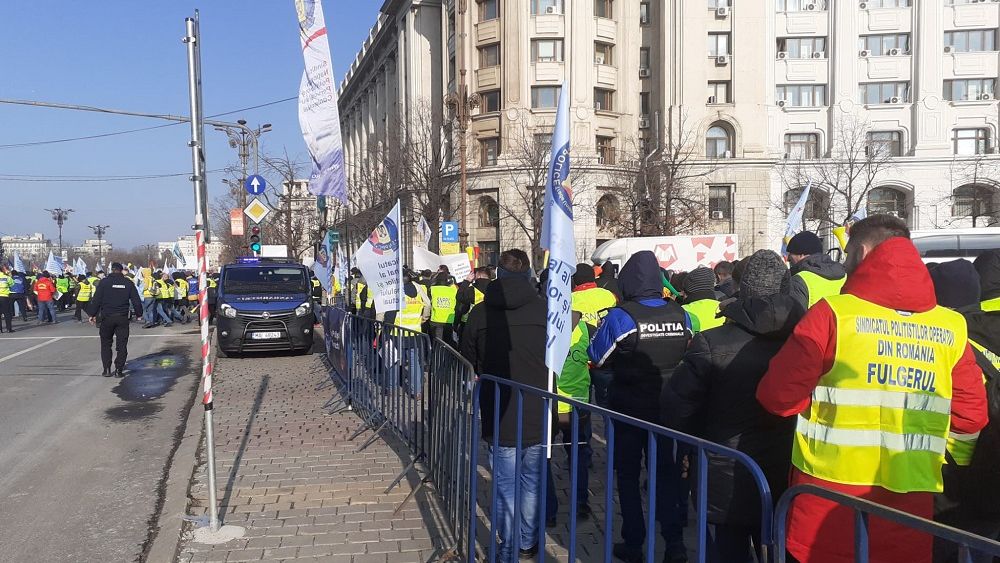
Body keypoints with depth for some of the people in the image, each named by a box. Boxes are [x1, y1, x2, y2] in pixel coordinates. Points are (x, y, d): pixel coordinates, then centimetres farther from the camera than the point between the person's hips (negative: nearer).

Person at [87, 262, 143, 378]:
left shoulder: (104, 282, -2)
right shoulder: (128, 283, 3)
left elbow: (96, 299, -4)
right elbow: (136, 300, 6)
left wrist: (93, 314, 4)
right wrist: (138, 313, 18)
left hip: (107, 317, -1)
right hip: (122, 317, 1)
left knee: (106, 343, 12)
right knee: (122, 344, 5)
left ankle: (107, 369, 7)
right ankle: (119, 370, 2)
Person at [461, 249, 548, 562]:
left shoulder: (479, 313, -5)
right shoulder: (546, 310, -9)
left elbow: (469, 365, 4)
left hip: (499, 419, 0)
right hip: (539, 418, 1)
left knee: (506, 489, 11)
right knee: (532, 484, 18)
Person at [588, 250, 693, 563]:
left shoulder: (619, 317, -20)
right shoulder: (681, 315, -7)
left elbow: (596, 358, -10)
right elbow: (688, 356, 8)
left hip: (629, 408, -3)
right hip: (667, 407, 3)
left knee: (628, 476, 11)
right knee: (667, 472, 15)